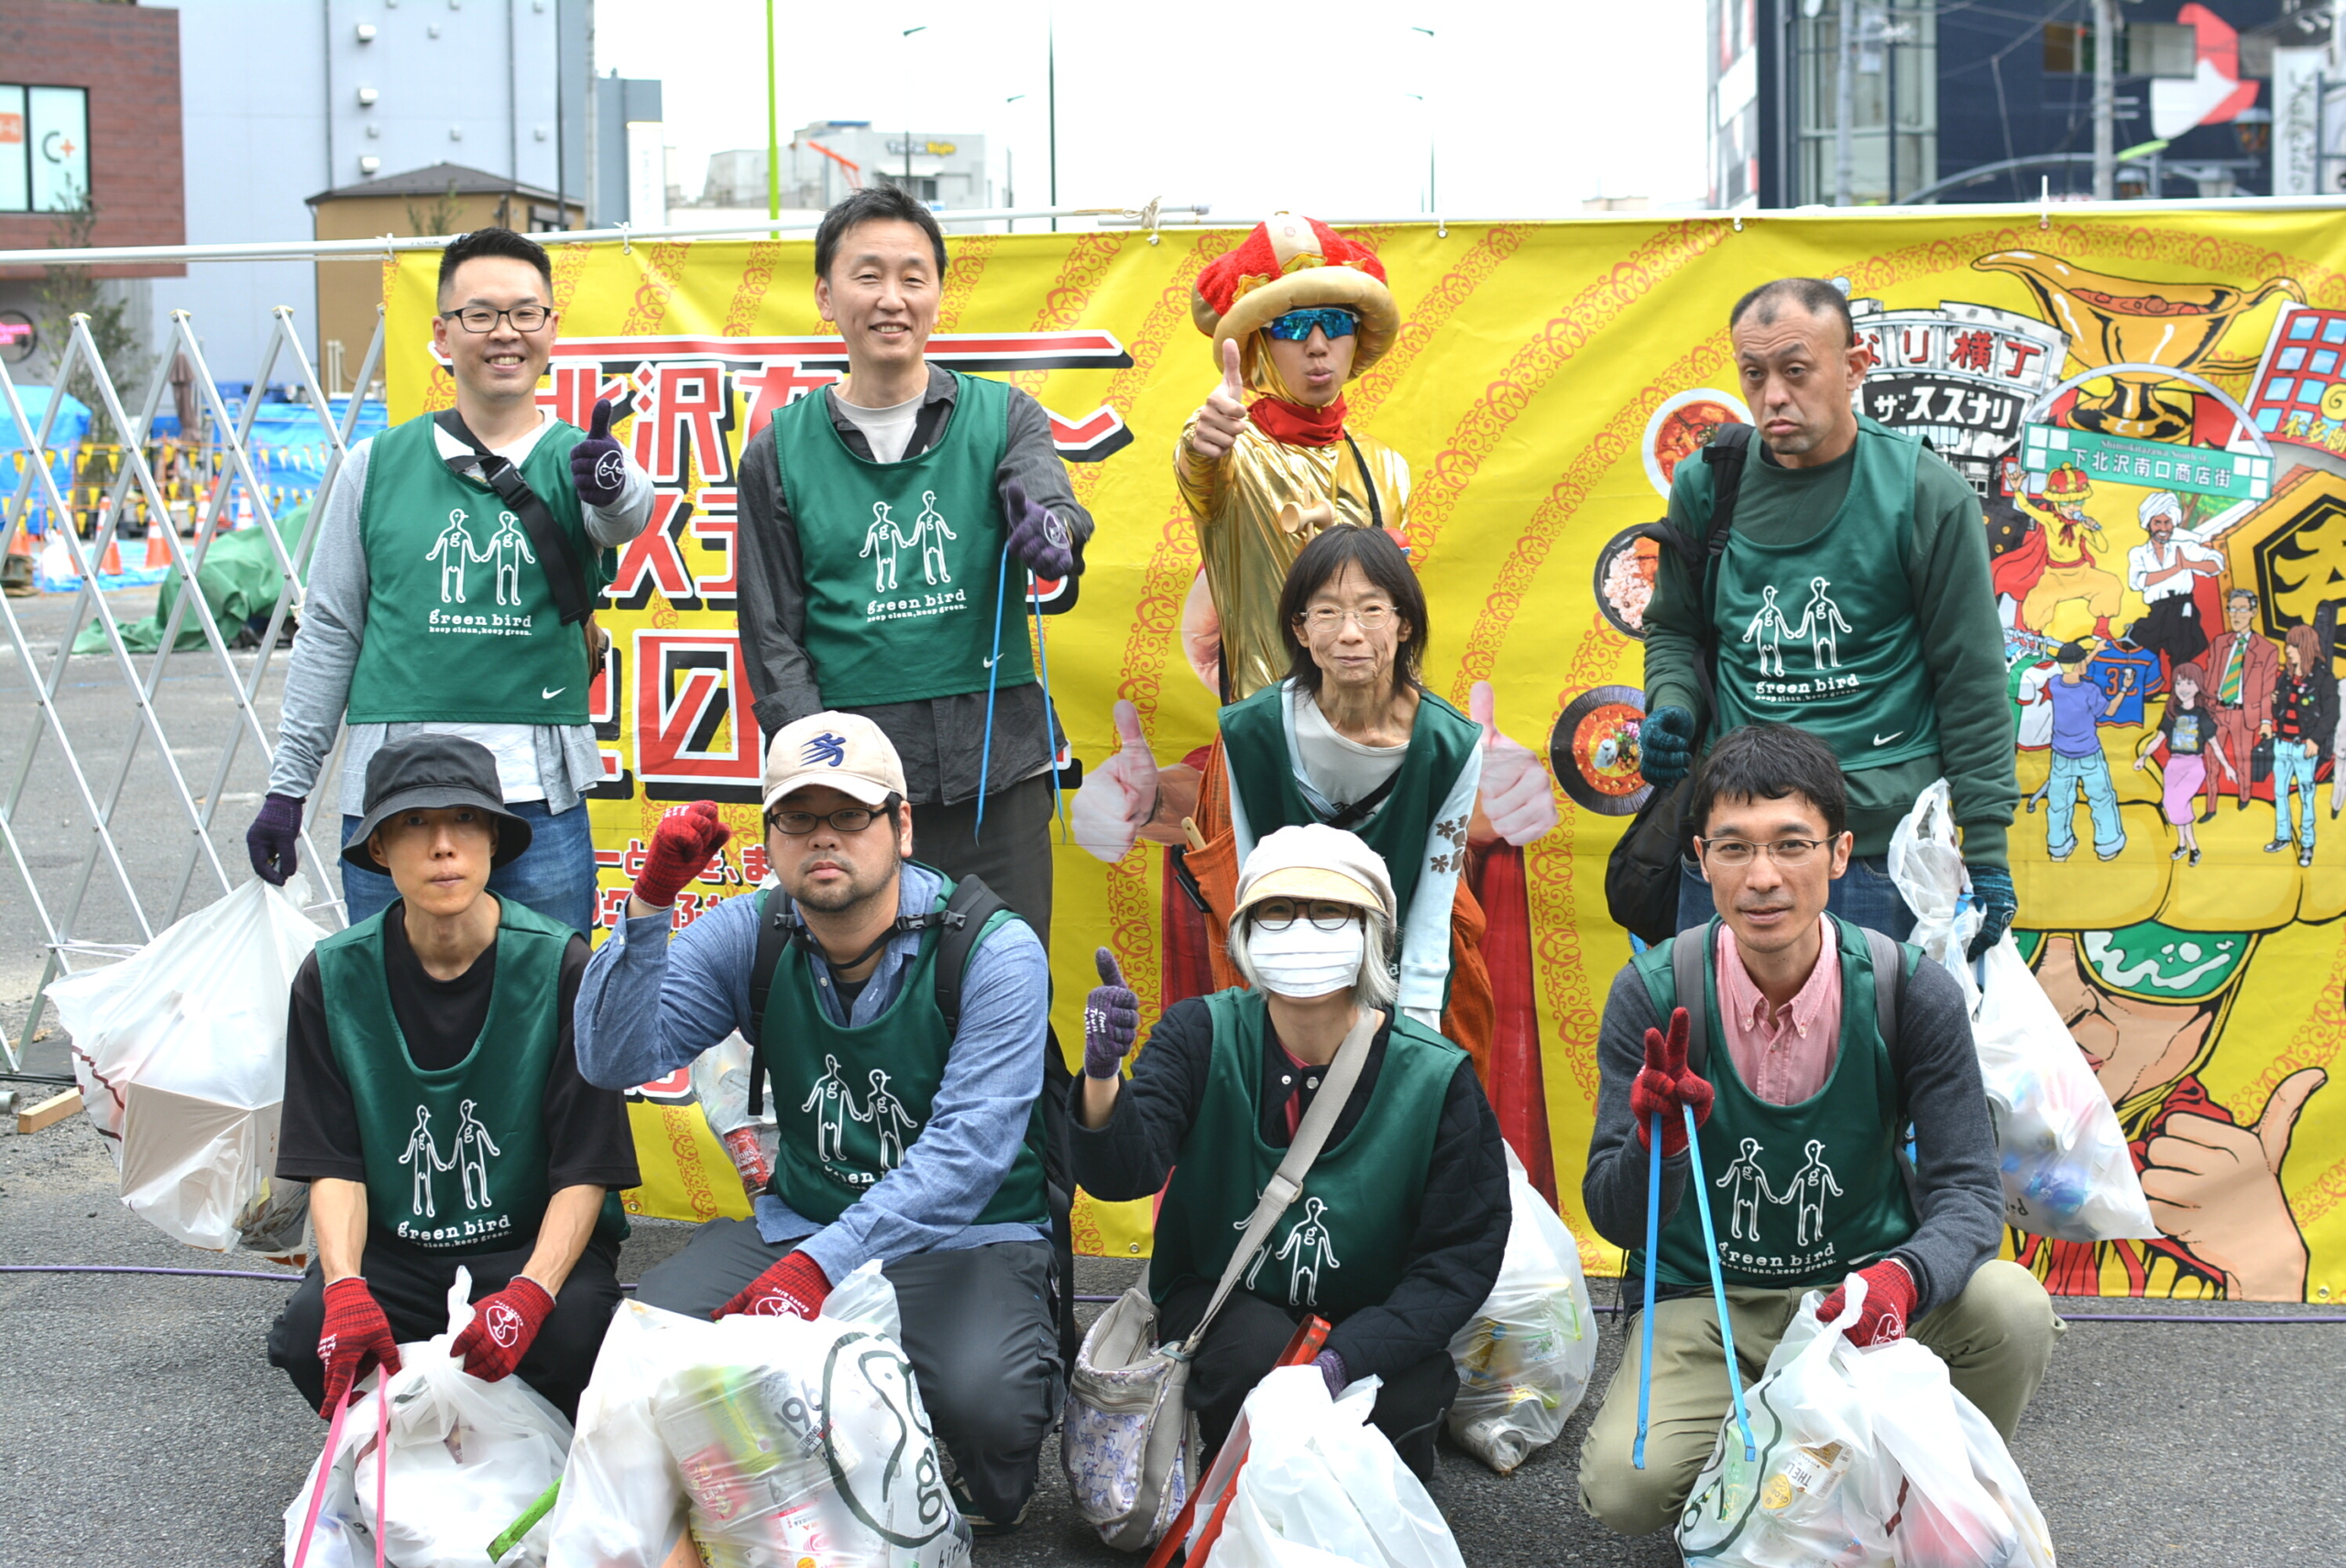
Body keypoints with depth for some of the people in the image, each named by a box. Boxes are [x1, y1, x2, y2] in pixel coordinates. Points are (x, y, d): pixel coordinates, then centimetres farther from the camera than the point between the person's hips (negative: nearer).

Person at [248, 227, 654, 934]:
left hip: (539, 801, -1)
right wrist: (287, 785, 8)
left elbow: (627, 515, -21)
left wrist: (613, 486, -46)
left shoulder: (576, 462, 3)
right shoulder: (378, 465, 6)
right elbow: (329, 631, 10)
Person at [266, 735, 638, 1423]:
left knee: (571, 1333, -33)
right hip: (393, 1245, 2)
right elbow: (333, 1164, -2)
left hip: (536, 1241, -2)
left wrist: (530, 1293, -28)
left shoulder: (559, 966, -10)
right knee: (309, 1335, -28)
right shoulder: (333, 978, -2)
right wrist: (346, 1288, -22)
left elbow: (586, 1169, -11)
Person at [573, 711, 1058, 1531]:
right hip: (798, 1221, 4)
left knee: (985, 1399, -34)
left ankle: (987, 1498, 6)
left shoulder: (995, 952, -15)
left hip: (965, 1238, -4)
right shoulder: (749, 937, 0)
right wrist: (651, 900, -22)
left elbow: (968, 1149, -24)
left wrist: (819, 1266, -36)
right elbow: (614, 1058, -9)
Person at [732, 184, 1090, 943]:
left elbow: (1048, 496, -15)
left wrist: (1054, 527, -40)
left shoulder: (1004, 417, 7)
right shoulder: (779, 454, 7)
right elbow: (774, 640, 6)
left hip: (996, 774, 1)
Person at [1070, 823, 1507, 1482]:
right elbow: (1125, 1173, -25)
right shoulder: (1201, 1037, -11)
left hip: (1370, 1322, 0)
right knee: (1260, 1355, -32)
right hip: (1221, 1300, 0)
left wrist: (1347, 1356, -27)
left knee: (1405, 1403, -30)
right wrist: (1103, 1078, -49)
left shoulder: (1432, 1077, -13)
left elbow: (1462, 1254, -12)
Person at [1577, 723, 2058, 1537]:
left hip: (1862, 1293, 1)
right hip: (1704, 1308, -1)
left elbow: (1967, 1190, -12)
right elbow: (1616, 1218, -11)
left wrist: (1905, 1277, -35)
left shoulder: (1913, 994, -12)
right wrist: (1657, 1142, -35)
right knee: (1624, 1485, -27)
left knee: (2012, 1309, -29)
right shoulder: (1653, 996, -12)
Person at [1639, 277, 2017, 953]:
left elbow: (1972, 678, -1)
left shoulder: (1925, 493, -4)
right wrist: (1672, 707, -1)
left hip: (1883, 842, -3)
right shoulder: (1705, 485, 5)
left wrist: (1987, 853, -2)